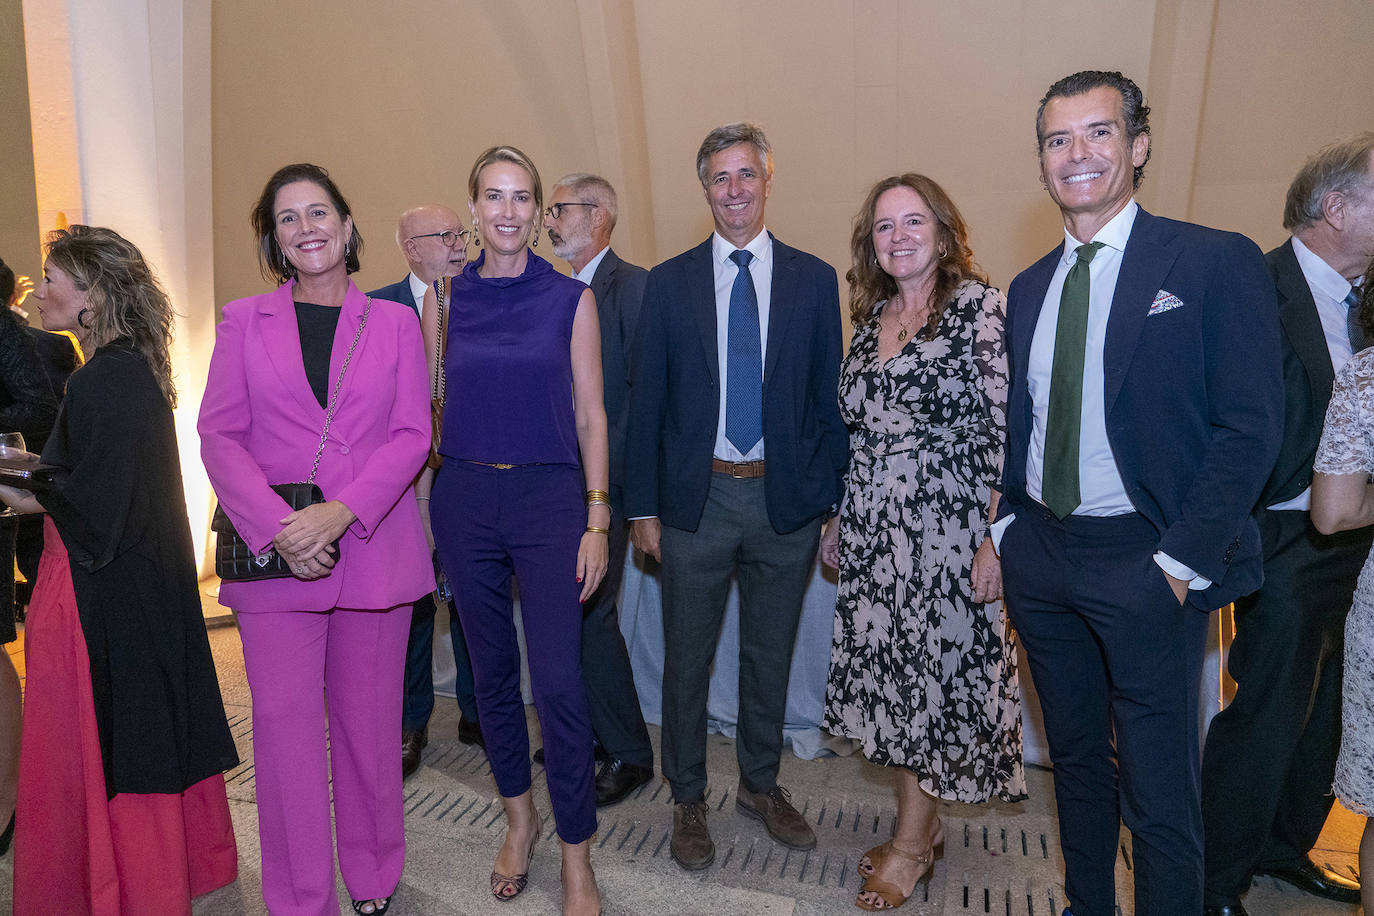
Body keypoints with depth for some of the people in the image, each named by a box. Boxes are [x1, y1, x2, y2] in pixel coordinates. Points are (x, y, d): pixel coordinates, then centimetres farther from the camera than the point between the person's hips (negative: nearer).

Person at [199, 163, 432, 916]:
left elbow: (412, 433, 0)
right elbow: (219, 435, 2)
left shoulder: (394, 322, 7)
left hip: (374, 548, 0)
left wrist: (341, 512, -14)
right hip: (274, 552, 1)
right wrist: (277, 527, -12)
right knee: (283, 721, 3)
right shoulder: (243, 320, 8)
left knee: (367, 718, 9)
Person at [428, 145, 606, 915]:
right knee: (492, 669, 14)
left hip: (549, 497, -3)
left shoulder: (571, 298, 0)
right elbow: (432, 401, 11)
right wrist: (427, 507, 5)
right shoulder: (445, 297, 6)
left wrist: (597, 519, -6)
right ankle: (520, 817, 35)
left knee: (558, 680, -5)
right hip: (465, 497, 3)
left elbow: (590, 415, 0)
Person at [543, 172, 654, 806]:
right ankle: (583, 735, 30)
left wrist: (602, 468, -16)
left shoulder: (633, 285, -9)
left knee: (590, 615, -4)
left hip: (602, 481, -8)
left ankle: (629, 754, 14)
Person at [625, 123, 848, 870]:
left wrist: (831, 501, -1)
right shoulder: (669, 282, 2)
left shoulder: (813, 279, 3)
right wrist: (641, 505, -2)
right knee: (686, 659, 10)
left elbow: (828, 399, 3)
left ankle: (761, 785, 38)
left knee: (770, 655, 16)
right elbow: (646, 400, 2)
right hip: (696, 497, 0)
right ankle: (689, 799, 31)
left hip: (786, 500, 1)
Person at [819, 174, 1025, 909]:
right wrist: (839, 522, 15)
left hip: (944, 528, -6)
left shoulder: (981, 307, -7)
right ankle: (919, 825, 32)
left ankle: (911, 845, 23)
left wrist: (995, 537, -16)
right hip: (872, 531, 6)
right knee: (889, 677, 12)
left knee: (933, 673, 4)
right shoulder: (870, 318, 11)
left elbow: (1005, 430, -12)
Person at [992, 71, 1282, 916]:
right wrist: (1005, 528, 3)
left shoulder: (1219, 263, -6)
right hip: (1039, 556, 5)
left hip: (1144, 562, -5)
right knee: (1076, 760, 19)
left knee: (1158, 790, 4)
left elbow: (1250, 429, -11)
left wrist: (1180, 562, -16)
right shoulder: (1029, 288, 11)